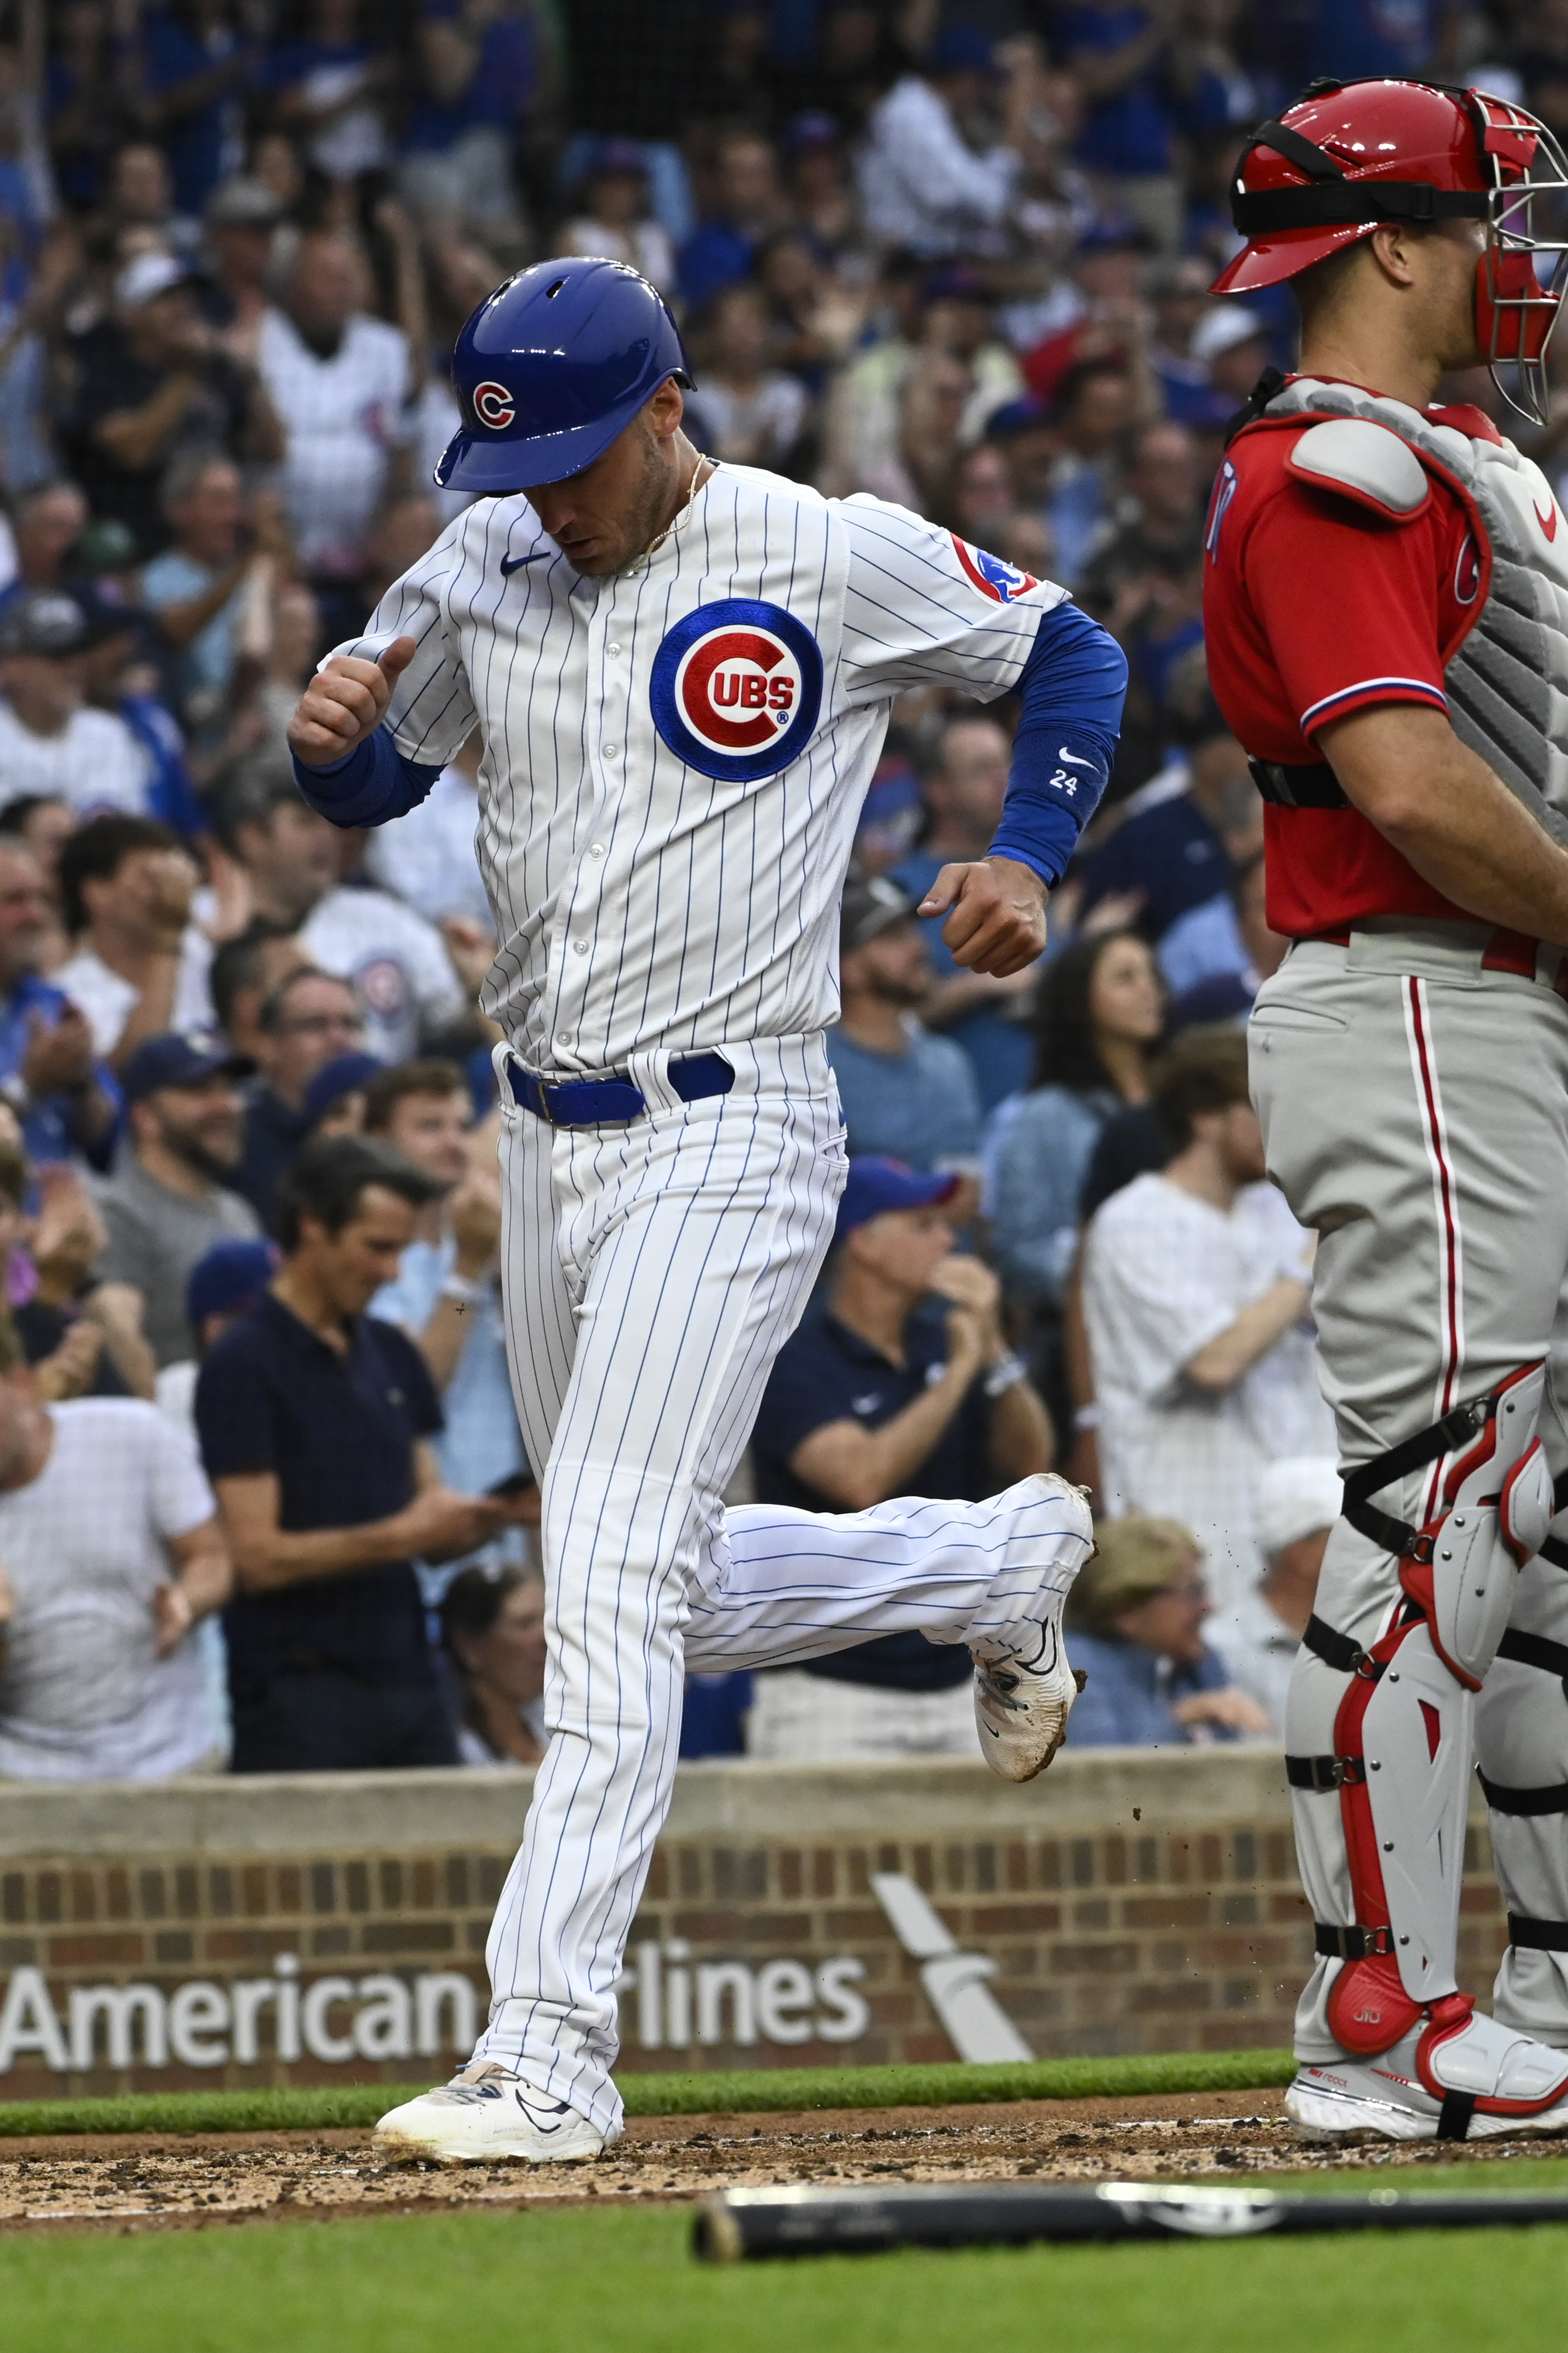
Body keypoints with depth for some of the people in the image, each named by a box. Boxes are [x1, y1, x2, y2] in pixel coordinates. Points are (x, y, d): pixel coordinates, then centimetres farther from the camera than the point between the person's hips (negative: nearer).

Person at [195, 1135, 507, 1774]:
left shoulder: (390, 1355, 14)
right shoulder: (242, 1366, -8)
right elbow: (257, 1556, -14)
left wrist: (458, 1525, -5)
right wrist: (399, 1536, -19)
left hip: (407, 1679, 7)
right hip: (300, 1692, -7)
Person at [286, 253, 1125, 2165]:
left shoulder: (837, 561, -8)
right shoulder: (479, 569, 5)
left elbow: (1070, 658, 6)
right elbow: (373, 783, 16)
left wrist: (1027, 862, -10)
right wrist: (332, 735, -8)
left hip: (728, 1134, -7)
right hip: (546, 1144, 7)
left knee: (609, 1585, -17)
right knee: (667, 1594, 16)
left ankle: (550, 2045, -19)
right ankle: (1001, 1560, 41)